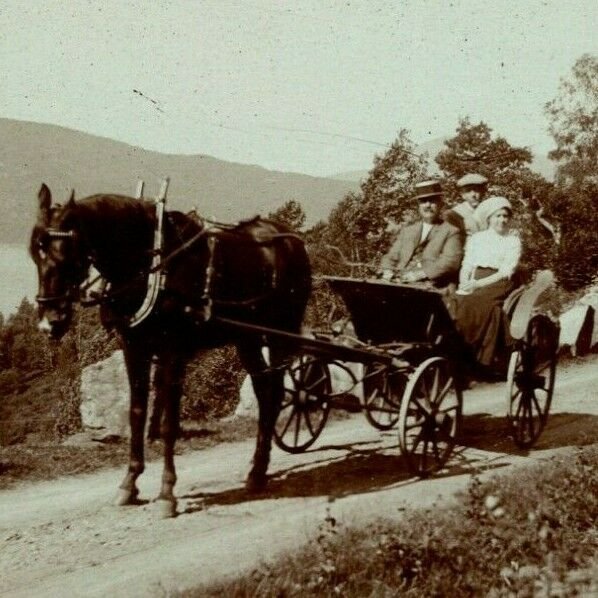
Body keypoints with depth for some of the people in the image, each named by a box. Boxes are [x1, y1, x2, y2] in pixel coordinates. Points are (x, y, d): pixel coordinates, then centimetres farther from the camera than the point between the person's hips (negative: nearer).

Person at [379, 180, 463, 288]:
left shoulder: (451, 231, 9)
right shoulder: (407, 230, 26)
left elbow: (451, 261, -6)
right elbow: (390, 257, 23)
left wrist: (420, 274, -18)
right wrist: (388, 272, -1)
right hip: (399, 283, 5)